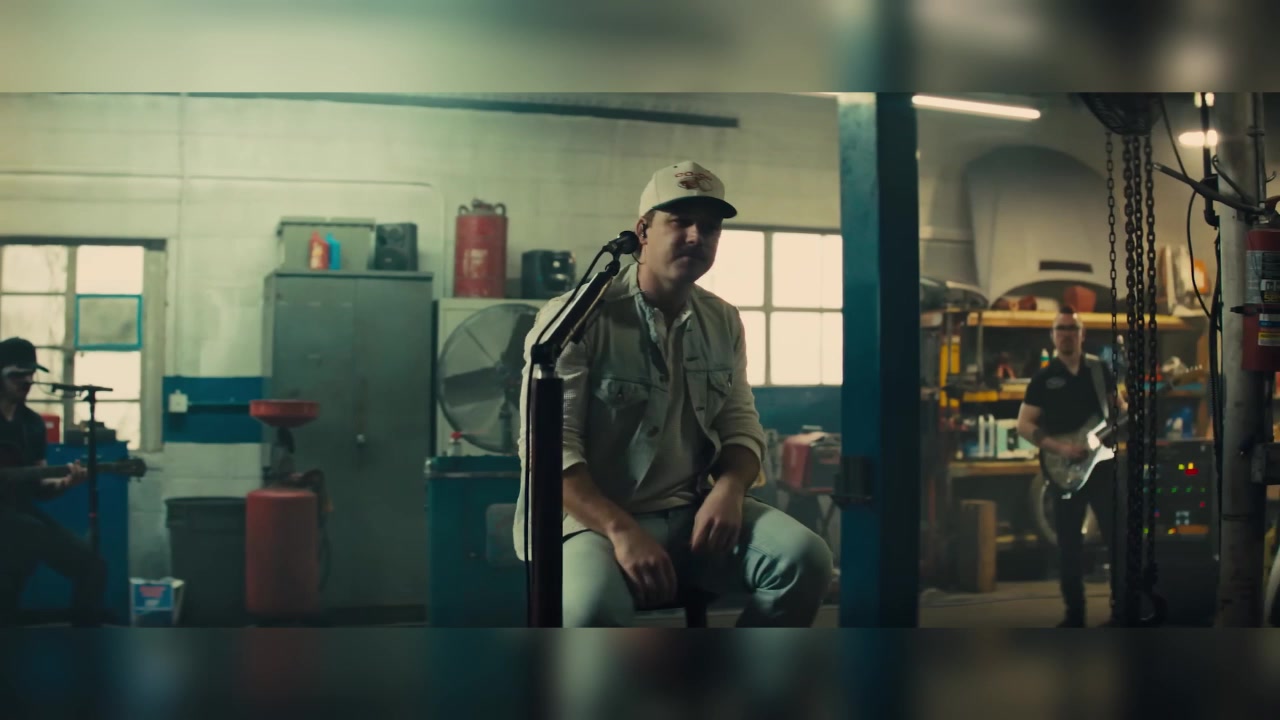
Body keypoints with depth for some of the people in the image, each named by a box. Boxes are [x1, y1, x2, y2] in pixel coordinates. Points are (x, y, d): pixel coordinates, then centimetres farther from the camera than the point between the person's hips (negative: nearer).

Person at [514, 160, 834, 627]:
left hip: (694, 514, 5)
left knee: (806, 559, -22)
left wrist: (729, 489, -10)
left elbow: (741, 427, 14)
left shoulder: (724, 323, 12)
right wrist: (621, 531, -26)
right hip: (593, 520, -5)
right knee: (592, 609, -38)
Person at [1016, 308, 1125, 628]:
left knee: (1117, 536, -2)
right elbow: (1024, 425, -1)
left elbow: (1120, 407, 15)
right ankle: (1074, 613, 11)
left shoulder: (1101, 370, 8)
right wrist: (1060, 448, -14)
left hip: (1104, 465, 1)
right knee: (1068, 543, 3)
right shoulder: (1043, 377, 3)